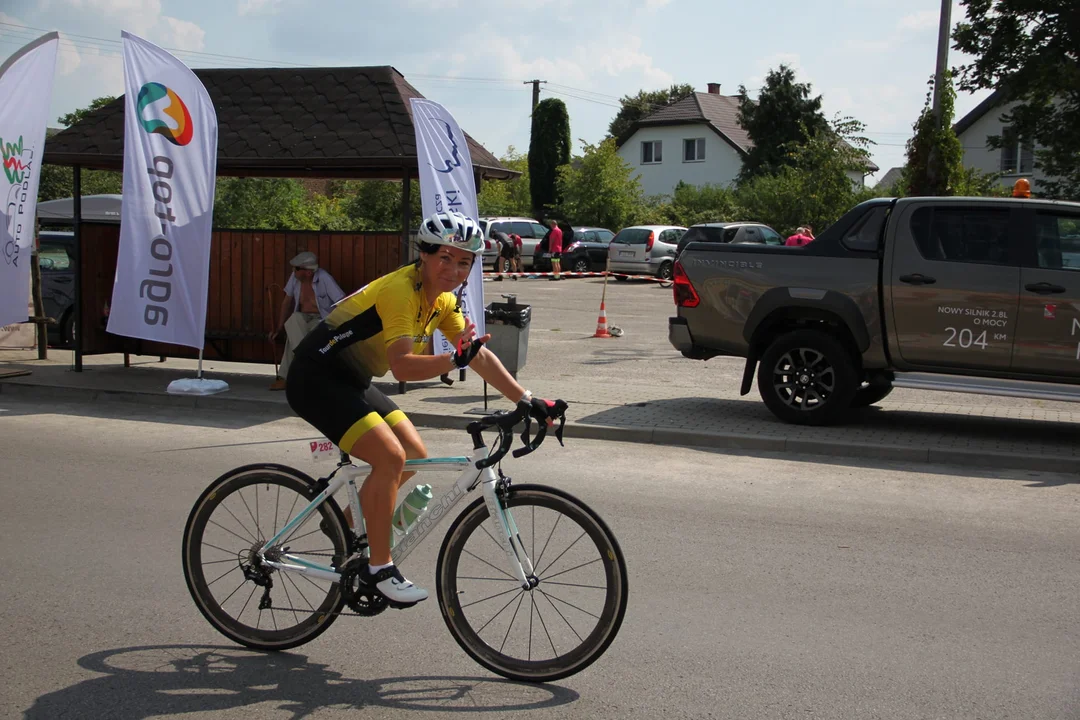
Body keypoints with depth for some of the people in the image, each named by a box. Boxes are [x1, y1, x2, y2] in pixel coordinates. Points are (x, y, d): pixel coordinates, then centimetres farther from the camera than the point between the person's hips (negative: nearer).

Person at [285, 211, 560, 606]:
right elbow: (402, 365, -36)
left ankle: (347, 525, 25)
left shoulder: (442, 300, 2)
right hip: (316, 380, -9)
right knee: (390, 456, -22)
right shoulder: (400, 290, -25)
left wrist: (527, 400, -3)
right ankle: (379, 569, -10)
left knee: (415, 456, 7)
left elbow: (481, 356, 3)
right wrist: (454, 361, -50)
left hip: (352, 381, 9)